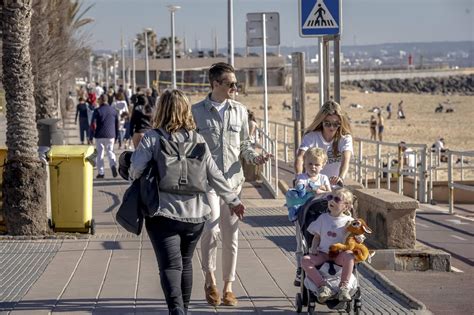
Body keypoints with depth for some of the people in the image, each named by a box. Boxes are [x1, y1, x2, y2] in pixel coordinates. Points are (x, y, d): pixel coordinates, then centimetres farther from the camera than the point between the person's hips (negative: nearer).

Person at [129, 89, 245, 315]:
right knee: (185, 262, 20)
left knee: (170, 265, -8)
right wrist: (232, 200, 16)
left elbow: (136, 170, -13)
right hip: (195, 213, 4)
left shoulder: (152, 138, -6)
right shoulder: (197, 140, 5)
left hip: (163, 213, -4)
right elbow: (214, 175, 5)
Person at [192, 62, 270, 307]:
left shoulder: (240, 111, 10)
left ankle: (228, 286, 18)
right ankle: (209, 278, 0)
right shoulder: (196, 111, 0)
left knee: (231, 234, 6)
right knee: (211, 226, -20)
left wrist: (255, 157, -4)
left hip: (233, 179, 4)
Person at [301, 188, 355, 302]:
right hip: (323, 253, 3)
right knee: (305, 260, -26)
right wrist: (313, 248, -1)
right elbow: (317, 236, 16)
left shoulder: (348, 221, 4)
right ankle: (323, 287, -33)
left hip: (339, 255, -3)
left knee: (349, 255, -38)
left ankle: (344, 286, -32)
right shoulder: (323, 218, 13)